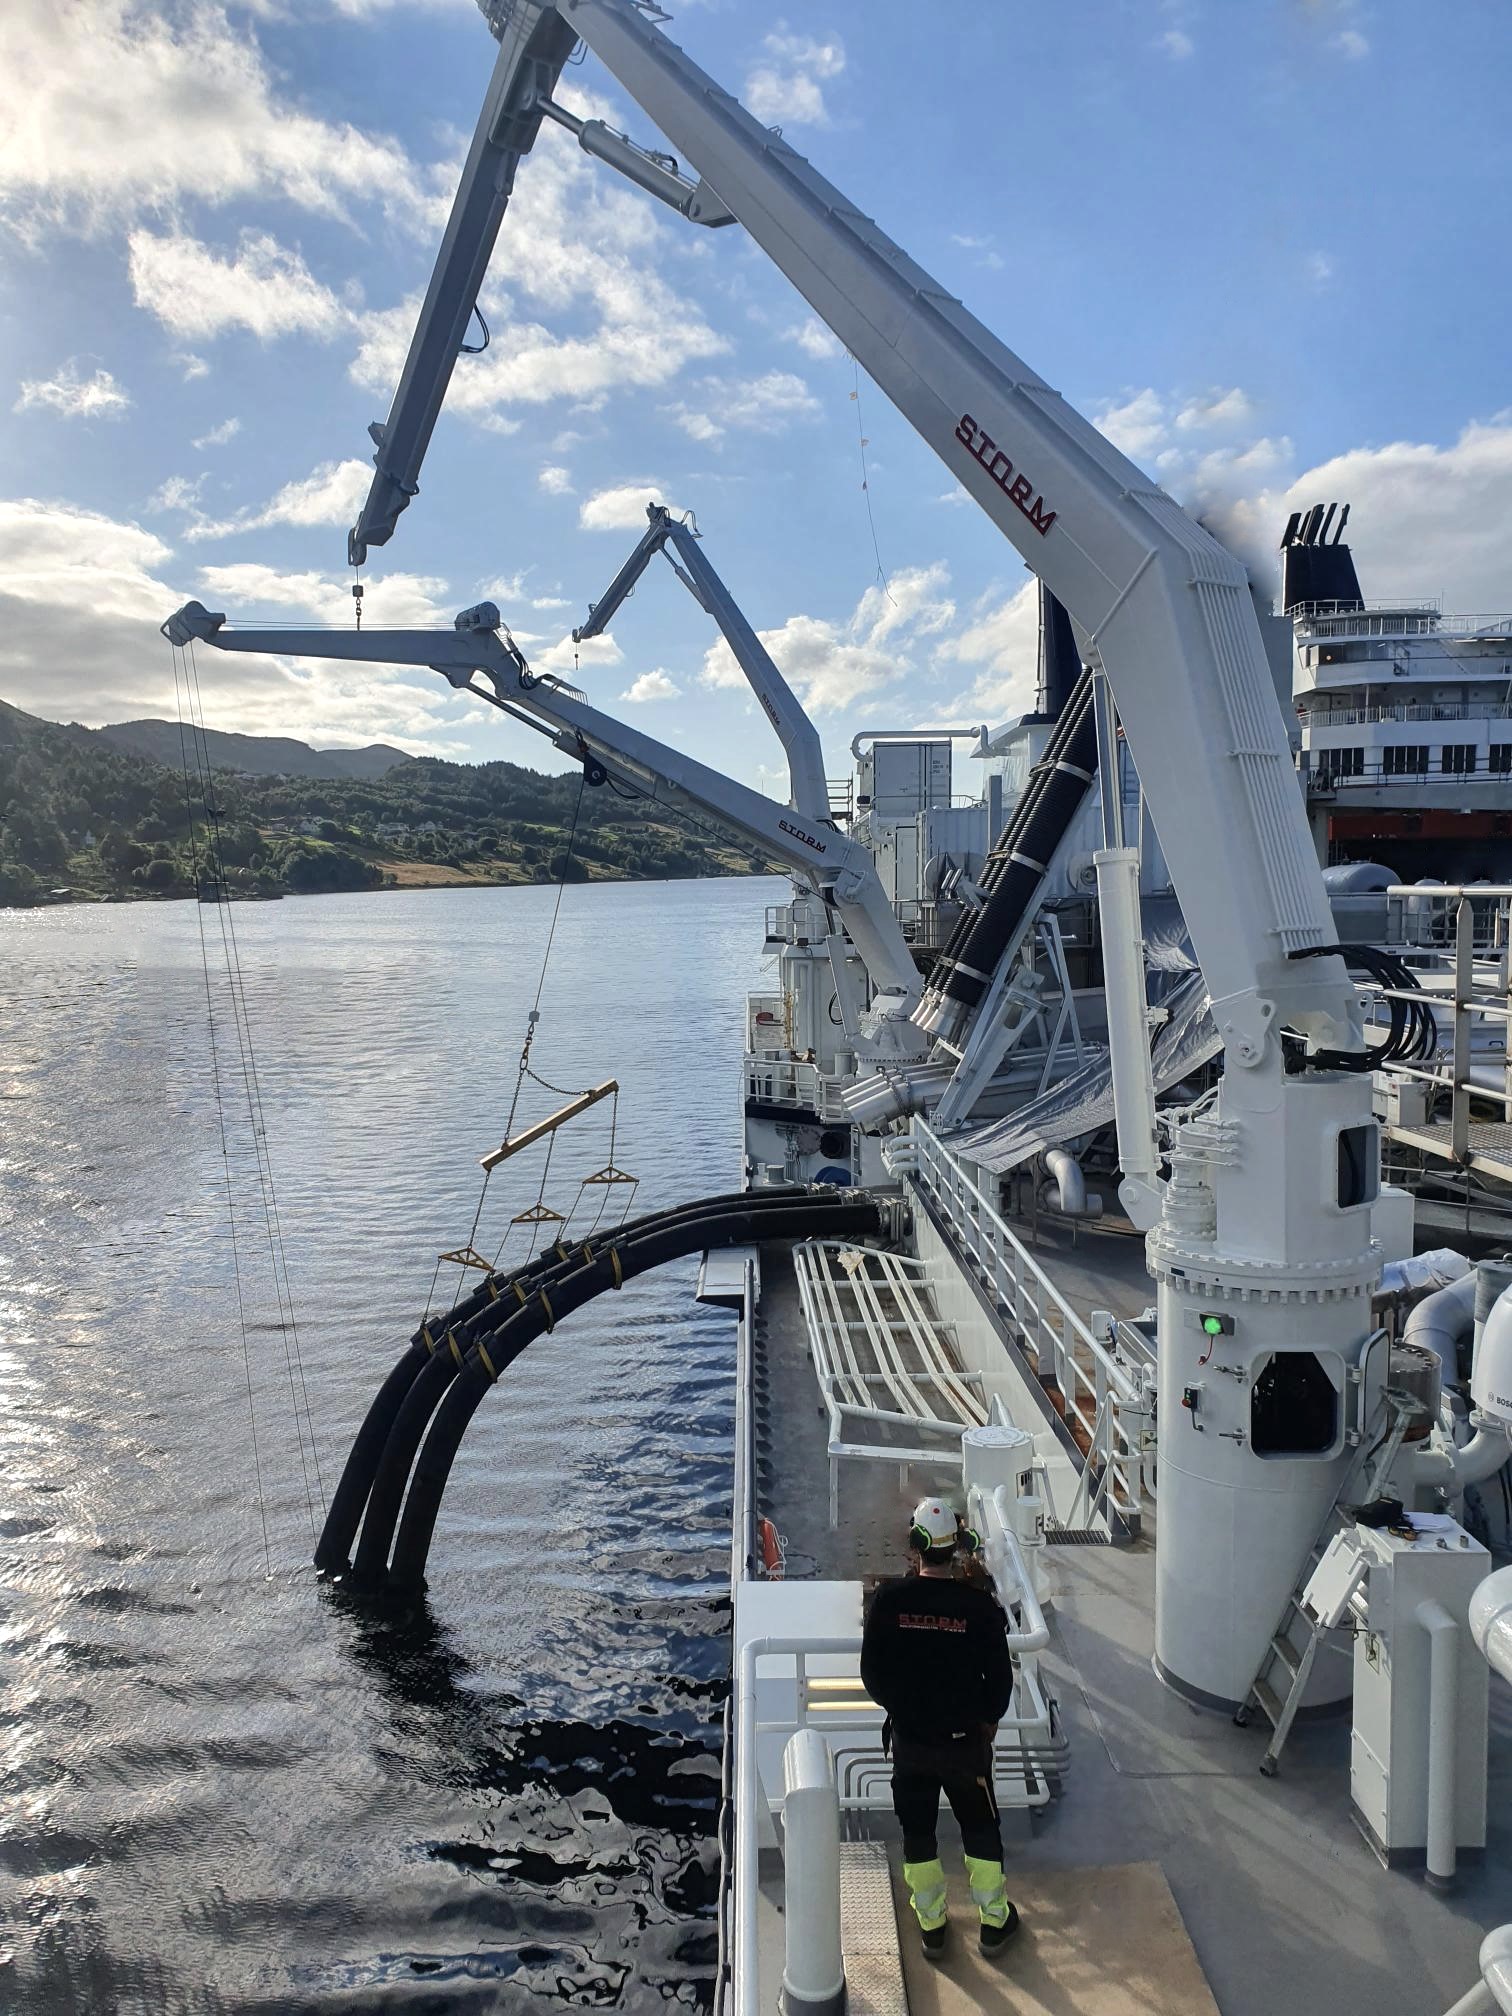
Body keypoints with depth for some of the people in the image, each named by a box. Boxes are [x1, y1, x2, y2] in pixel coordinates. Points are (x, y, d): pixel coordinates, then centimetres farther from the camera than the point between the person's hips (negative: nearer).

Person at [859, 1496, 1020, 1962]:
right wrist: (988, 1719, 10)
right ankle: (994, 1921, 33)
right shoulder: (979, 1606, -19)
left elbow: (871, 1671, -7)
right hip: (965, 1740, -1)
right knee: (980, 1829, 20)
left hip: (909, 1739, 1)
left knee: (917, 1832, 20)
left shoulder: (888, 1600, -17)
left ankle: (931, 1924, 33)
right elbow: (1000, 1678, -10)